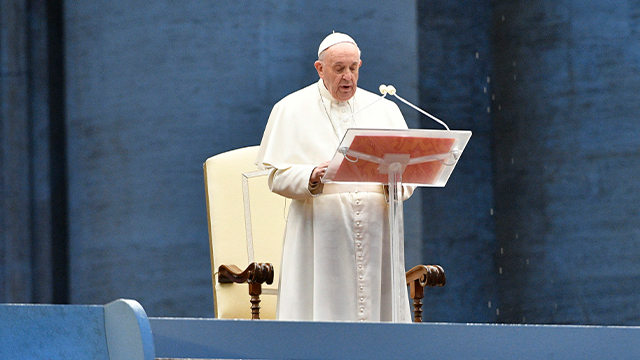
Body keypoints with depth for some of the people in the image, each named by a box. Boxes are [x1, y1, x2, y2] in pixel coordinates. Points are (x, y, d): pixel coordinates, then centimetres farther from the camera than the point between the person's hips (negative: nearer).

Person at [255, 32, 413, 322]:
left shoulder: (384, 110, 17)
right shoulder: (291, 110, 8)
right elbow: (277, 175, 1)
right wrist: (312, 177, -19)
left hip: (375, 230, 3)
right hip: (320, 231, -3)